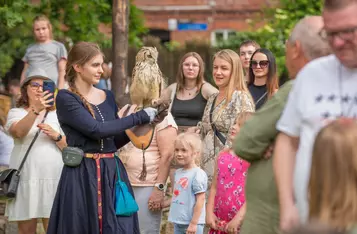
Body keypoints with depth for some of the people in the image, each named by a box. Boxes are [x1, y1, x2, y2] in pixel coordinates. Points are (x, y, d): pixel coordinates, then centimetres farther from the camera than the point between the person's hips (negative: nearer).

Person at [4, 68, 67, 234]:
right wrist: (36, 110, -31)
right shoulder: (16, 112, 8)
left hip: (54, 178, 1)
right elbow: (18, 132, -16)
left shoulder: (57, 114, 15)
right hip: (26, 178, -1)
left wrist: (56, 136, -13)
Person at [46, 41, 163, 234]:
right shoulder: (65, 98, -7)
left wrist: (141, 125, 3)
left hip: (113, 174, 6)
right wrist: (139, 117, -14)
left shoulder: (108, 97, 13)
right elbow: (96, 129, -18)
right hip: (82, 176, -6)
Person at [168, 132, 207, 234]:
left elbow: (200, 200, -17)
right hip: (178, 223, 9)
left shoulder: (198, 174, -15)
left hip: (192, 223, -9)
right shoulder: (178, 172, 10)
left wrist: (194, 223, -18)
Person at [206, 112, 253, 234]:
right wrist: (209, 212, 3)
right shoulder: (222, 156, 12)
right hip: (220, 222, 6)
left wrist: (239, 218, -19)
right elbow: (214, 187, 14)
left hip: (242, 224, -6)